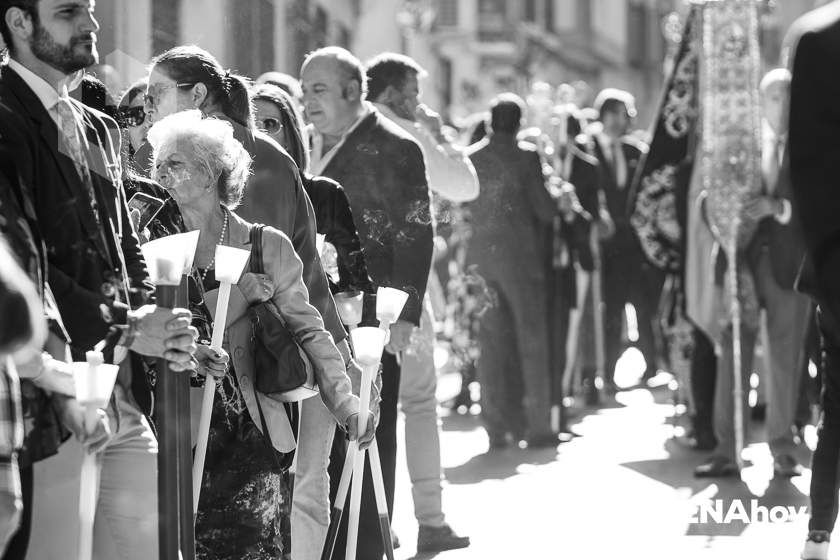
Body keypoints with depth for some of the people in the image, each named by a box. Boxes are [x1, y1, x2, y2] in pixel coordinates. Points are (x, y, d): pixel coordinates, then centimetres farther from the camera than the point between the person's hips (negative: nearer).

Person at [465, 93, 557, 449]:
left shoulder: (469, 158, 3)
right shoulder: (526, 156, -8)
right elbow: (544, 210, -9)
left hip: (481, 256, 4)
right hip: (520, 256, -4)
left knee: (491, 344, 8)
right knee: (532, 340, 3)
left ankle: (498, 425, 9)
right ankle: (537, 425, 2)